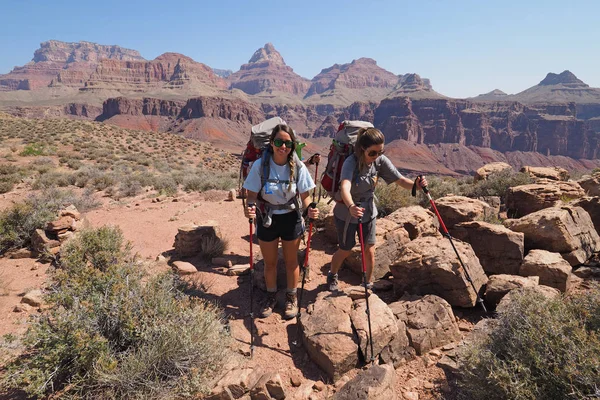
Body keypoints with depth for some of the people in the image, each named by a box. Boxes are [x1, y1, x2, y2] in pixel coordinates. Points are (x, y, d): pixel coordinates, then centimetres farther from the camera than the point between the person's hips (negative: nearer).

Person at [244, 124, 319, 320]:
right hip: (266, 219, 0)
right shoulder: (260, 165, -18)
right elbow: (252, 195, -12)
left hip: (291, 219, 0)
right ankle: (271, 296, 44)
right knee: (269, 263, 18)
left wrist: (309, 208, -28)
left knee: (291, 261, 16)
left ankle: (291, 297, 41)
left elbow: (304, 196, -7)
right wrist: (250, 207, -34)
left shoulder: (298, 167, -15)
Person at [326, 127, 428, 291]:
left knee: (369, 250, 7)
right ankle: (332, 275, 41)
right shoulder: (351, 162, -30)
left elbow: (400, 180, -18)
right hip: (346, 213, -4)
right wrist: (351, 207, -66)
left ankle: (368, 283, 31)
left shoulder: (380, 161, -14)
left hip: (368, 212, 4)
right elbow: (345, 187, -47)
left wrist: (416, 185, -39)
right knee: (345, 250, 12)